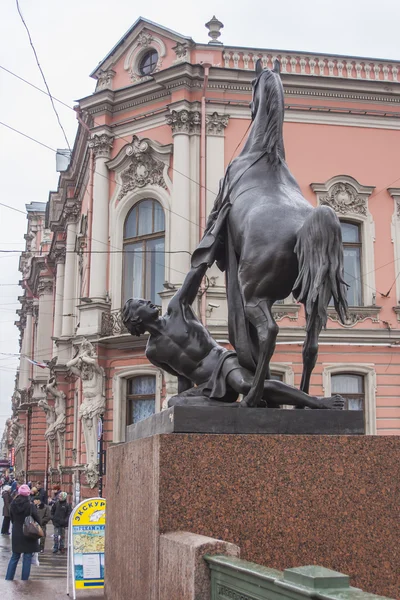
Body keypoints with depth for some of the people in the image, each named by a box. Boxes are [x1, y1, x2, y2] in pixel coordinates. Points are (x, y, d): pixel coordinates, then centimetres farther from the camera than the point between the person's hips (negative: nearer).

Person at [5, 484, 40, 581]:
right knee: (27, 557, 5)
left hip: (16, 533, 4)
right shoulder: (30, 506, -16)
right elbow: (37, 519, -11)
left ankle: (9, 577, 14)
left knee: (15, 556, 15)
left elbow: (12, 518, 7)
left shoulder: (13, 505, -4)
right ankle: (24, 578, 6)